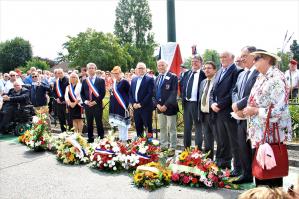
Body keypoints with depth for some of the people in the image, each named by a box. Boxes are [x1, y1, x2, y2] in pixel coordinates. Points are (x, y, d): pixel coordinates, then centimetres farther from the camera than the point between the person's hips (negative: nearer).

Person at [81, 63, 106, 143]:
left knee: (99, 123, 1)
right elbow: (82, 93, 11)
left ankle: (101, 139, 9)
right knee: (89, 124, 10)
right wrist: (85, 101, -6)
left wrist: (95, 101, -14)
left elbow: (103, 93, -5)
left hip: (97, 105, -3)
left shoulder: (101, 80, 1)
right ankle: (90, 139, 19)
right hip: (87, 105, 4)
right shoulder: (84, 81, 12)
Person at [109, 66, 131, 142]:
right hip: (115, 107, 7)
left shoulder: (124, 82, -9)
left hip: (122, 106, -7)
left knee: (123, 124, -3)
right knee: (119, 124, 13)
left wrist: (127, 103, -9)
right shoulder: (114, 82, 13)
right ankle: (121, 139, 23)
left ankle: (124, 140, 5)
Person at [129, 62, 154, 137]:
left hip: (146, 108, -5)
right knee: (138, 127, 11)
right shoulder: (133, 80, 15)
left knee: (148, 127, -1)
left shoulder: (150, 79, -4)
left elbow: (150, 93, -12)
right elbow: (130, 93, 14)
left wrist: (141, 104, -14)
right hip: (136, 108, 5)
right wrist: (133, 103, -2)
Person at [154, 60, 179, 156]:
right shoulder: (157, 78, 15)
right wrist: (157, 104, -4)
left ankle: (172, 148, 10)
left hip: (169, 107, -6)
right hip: (160, 107, 6)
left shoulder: (173, 77, -7)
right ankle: (163, 146, 24)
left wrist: (166, 105, -19)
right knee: (162, 128, 13)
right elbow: (155, 92, 12)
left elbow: (174, 93, -15)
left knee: (171, 128, 1)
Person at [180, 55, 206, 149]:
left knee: (198, 127, 4)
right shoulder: (186, 73, 12)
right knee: (186, 127, 14)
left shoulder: (203, 74, -8)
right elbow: (181, 85, 20)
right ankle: (186, 148, 26)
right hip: (186, 103, 6)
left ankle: (198, 149, 12)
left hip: (196, 104, -6)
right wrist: (183, 96, 10)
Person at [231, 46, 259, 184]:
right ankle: (247, 174, 29)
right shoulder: (241, 74, 16)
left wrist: (239, 105, -15)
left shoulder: (259, 73, -13)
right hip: (241, 117, 8)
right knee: (243, 147, 15)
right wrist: (236, 107, -4)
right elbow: (235, 91, 15)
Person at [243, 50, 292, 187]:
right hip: (259, 133, 8)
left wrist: (254, 111, -16)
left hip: (271, 134, -8)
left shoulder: (276, 78, -14)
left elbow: (278, 110, -21)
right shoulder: (261, 78, 13)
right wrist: (247, 110, 5)